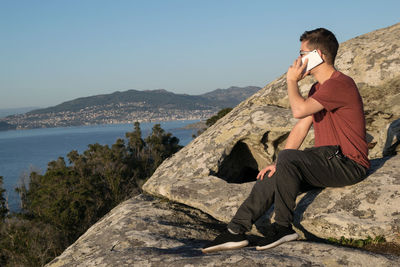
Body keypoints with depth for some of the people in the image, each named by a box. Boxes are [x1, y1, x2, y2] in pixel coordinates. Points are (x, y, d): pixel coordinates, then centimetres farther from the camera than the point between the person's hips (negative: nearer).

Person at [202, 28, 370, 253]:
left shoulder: (340, 84, -17)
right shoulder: (318, 88, 17)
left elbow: (299, 110, -29)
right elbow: (301, 128, 12)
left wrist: (292, 80, -10)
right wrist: (278, 164, 2)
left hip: (349, 164, -9)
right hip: (328, 159, 9)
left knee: (289, 158, -29)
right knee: (272, 177, -4)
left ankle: (283, 227, -17)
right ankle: (237, 230, -2)